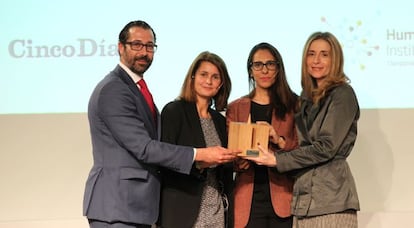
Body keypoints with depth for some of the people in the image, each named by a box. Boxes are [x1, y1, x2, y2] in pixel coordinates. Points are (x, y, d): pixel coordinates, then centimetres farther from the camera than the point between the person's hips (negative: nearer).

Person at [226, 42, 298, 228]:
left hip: (282, 195, -1)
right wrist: (238, 161, -10)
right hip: (248, 199, 1)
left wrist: (280, 141, -14)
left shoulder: (293, 105, 9)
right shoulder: (235, 108, 14)